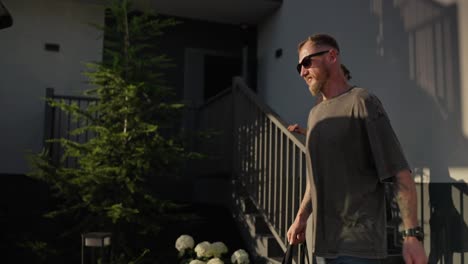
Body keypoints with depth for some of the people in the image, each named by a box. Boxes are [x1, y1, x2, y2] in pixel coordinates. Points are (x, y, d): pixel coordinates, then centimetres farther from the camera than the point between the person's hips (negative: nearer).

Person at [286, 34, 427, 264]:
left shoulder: (361, 102, -8)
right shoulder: (314, 114, 14)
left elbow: (400, 173, -13)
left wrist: (412, 234, -18)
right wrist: (301, 217, 14)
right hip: (328, 241, 7)